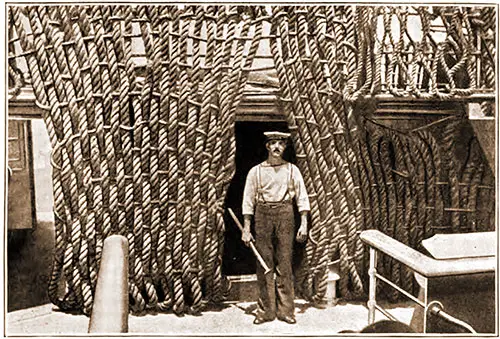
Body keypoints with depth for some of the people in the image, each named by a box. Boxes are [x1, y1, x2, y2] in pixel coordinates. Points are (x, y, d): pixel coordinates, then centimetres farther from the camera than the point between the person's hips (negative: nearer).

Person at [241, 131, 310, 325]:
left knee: (284, 265, 2)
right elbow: (248, 201, 6)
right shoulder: (256, 171, 6)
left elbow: (302, 198, 6)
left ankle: (285, 311, 12)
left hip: (285, 216, 0)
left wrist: (304, 224, -3)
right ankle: (265, 311, 13)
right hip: (262, 216, 0)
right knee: (264, 265, 3)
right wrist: (246, 229, 1)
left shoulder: (292, 170, 7)